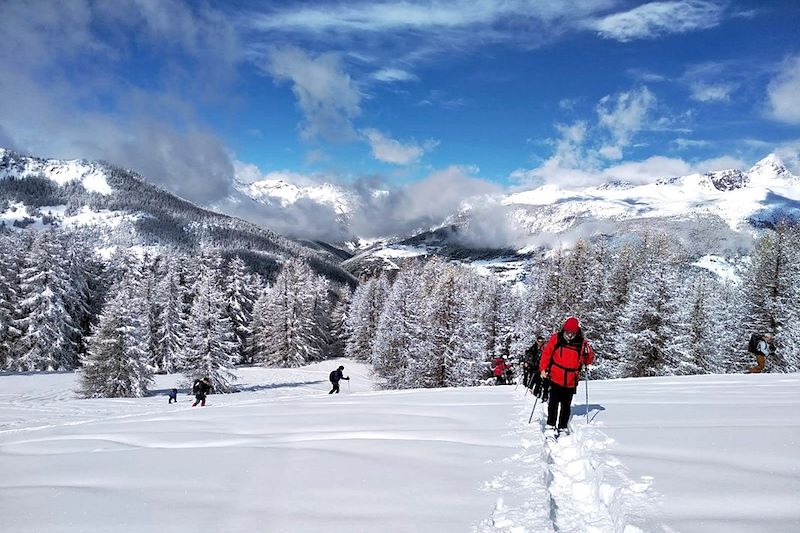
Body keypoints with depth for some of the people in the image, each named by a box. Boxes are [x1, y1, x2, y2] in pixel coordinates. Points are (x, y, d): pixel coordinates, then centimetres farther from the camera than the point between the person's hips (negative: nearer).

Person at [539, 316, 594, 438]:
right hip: (555, 378, -2)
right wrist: (543, 369, -5)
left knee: (566, 405, 12)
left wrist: (587, 353, -18)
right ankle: (550, 426, -3)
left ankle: (563, 427, 24)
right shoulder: (556, 339, -4)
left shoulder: (581, 343, -1)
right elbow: (546, 353, 2)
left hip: (571, 382, 2)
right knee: (554, 402, -9)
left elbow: (589, 361, 3)